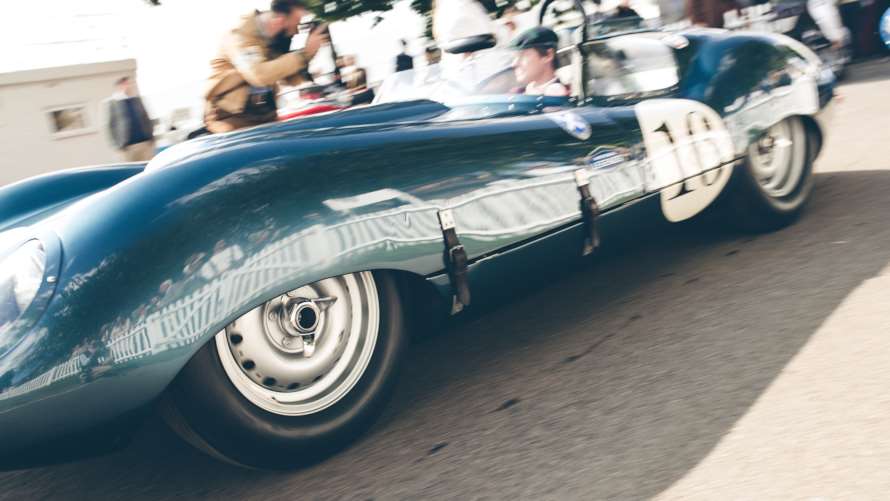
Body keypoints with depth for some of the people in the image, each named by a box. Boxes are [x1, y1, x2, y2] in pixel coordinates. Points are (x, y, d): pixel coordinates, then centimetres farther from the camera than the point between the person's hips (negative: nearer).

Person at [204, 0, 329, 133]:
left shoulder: (277, 37, 2)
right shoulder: (240, 33, -20)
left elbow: (292, 79, 4)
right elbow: (260, 75, -36)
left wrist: (308, 53, -12)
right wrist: (305, 53, -31)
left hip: (265, 116, 6)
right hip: (232, 117, -6)